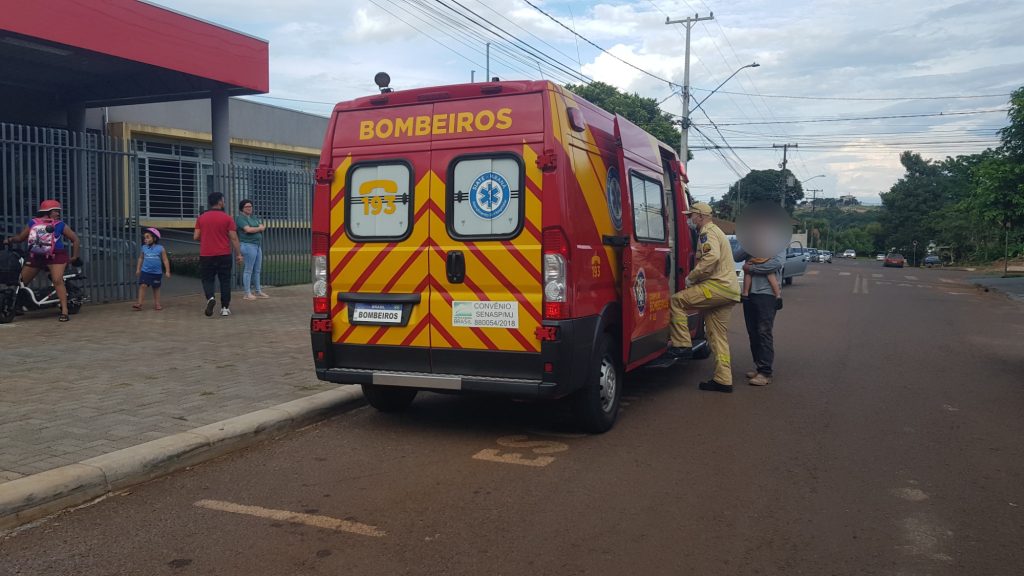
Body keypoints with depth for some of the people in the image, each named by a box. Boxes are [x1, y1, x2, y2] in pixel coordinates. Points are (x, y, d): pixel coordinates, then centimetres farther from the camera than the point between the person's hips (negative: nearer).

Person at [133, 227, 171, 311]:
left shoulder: (160, 248, -5)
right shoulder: (144, 248, 3)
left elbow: (165, 260, -2)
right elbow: (141, 258, 15)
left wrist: (167, 271, -5)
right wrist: (138, 269, 14)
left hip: (157, 273, -1)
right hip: (145, 271, 1)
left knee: (156, 288, 9)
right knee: (142, 286, -10)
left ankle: (157, 303, 19)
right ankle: (139, 303, -9)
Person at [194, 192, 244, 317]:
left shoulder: (201, 218, 2)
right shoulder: (227, 218, -5)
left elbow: (196, 236, 2)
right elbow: (234, 238, -7)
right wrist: (239, 254, -2)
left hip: (206, 255, 2)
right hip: (224, 255, -1)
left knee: (207, 280, 10)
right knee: (225, 281, 8)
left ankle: (210, 298, -18)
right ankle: (225, 308, 8)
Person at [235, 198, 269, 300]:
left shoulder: (254, 218, 19)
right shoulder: (240, 218, -5)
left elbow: (262, 227, 6)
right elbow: (248, 229, -18)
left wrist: (252, 230, -11)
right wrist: (259, 228, -2)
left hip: (257, 246, 8)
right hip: (248, 245, -8)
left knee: (257, 270, 11)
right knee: (248, 270, -7)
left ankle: (258, 291, 18)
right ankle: (247, 293, -5)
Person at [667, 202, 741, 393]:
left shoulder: (707, 232, -6)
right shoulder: (715, 232, 28)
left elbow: (712, 256, -25)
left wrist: (691, 277, -18)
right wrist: (696, 278, 25)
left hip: (719, 286, -10)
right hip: (730, 291, 10)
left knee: (676, 301, -14)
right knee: (718, 336, 9)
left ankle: (682, 346, -14)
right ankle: (723, 380, 9)